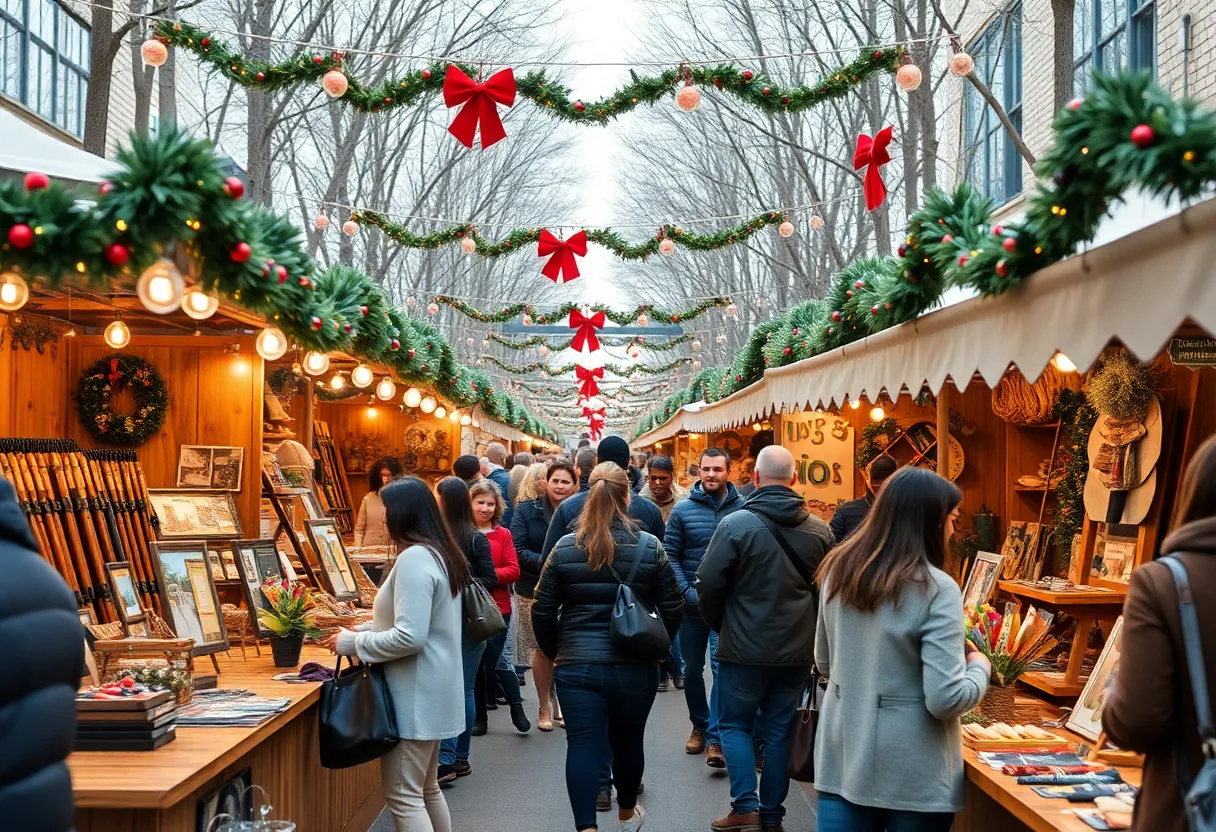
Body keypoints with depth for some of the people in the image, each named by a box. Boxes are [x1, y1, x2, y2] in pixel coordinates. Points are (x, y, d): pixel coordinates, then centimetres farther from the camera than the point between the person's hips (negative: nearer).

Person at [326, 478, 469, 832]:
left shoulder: (414, 558, -20)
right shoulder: (441, 554, 11)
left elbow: (410, 637, -25)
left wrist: (352, 643, -13)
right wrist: (360, 630, 14)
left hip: (414, 694, -10)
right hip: (432, 689, 10)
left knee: (402, 797, -5)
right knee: (427, 789, 18)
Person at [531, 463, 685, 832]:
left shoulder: (564, 548, -2)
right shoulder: (650, 547, -4)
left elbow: (542, 611, 1)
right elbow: (672, 608, -1)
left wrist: (554, 651, 16)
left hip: (577, 666, -1)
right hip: (635, 665, 1)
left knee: (581, 745, 1)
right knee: (628, 741, 18)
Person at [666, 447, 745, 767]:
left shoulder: (743, 509, -3)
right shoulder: (683, 510, 0)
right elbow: (671, 557, 1)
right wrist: (689, 593, -10)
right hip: (692, 604, 2)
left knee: (722, 668, -10)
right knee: (692, 669, 14)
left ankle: (715, 738, -4)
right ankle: (699, 725, 34)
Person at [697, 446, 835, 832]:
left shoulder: (735, 524, -14)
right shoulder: (820, 530, -1)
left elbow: (708, 583, -11)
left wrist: (719, 624, 7)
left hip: (745, 647, -3)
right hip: (797, 649, 4)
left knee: (734, 724, 12)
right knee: (779, 730, 13)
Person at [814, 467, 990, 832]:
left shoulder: (838, 571, 3)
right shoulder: (937, 590, -16)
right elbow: (946, 700, -19)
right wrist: (979, 666, 0)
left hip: (841, 758, 5)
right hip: (911, 774, -5)